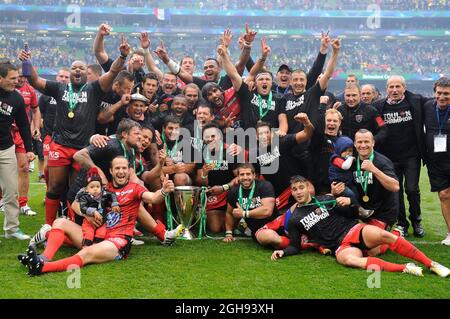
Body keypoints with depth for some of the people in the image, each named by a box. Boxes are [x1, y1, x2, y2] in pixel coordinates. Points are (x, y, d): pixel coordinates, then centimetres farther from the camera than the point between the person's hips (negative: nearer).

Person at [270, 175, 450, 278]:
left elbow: (351, 215, 14)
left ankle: (432, 264, -24)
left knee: (383, 235, -29)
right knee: (346, 259, -38)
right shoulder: (294, 220, 11)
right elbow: (295, 247, 16)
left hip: (354, 230, 2)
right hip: (342, 246, -1)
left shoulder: (325, 199, 12)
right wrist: (283, 252, -4)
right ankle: (404, 269, -41)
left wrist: (349, 203, -8)